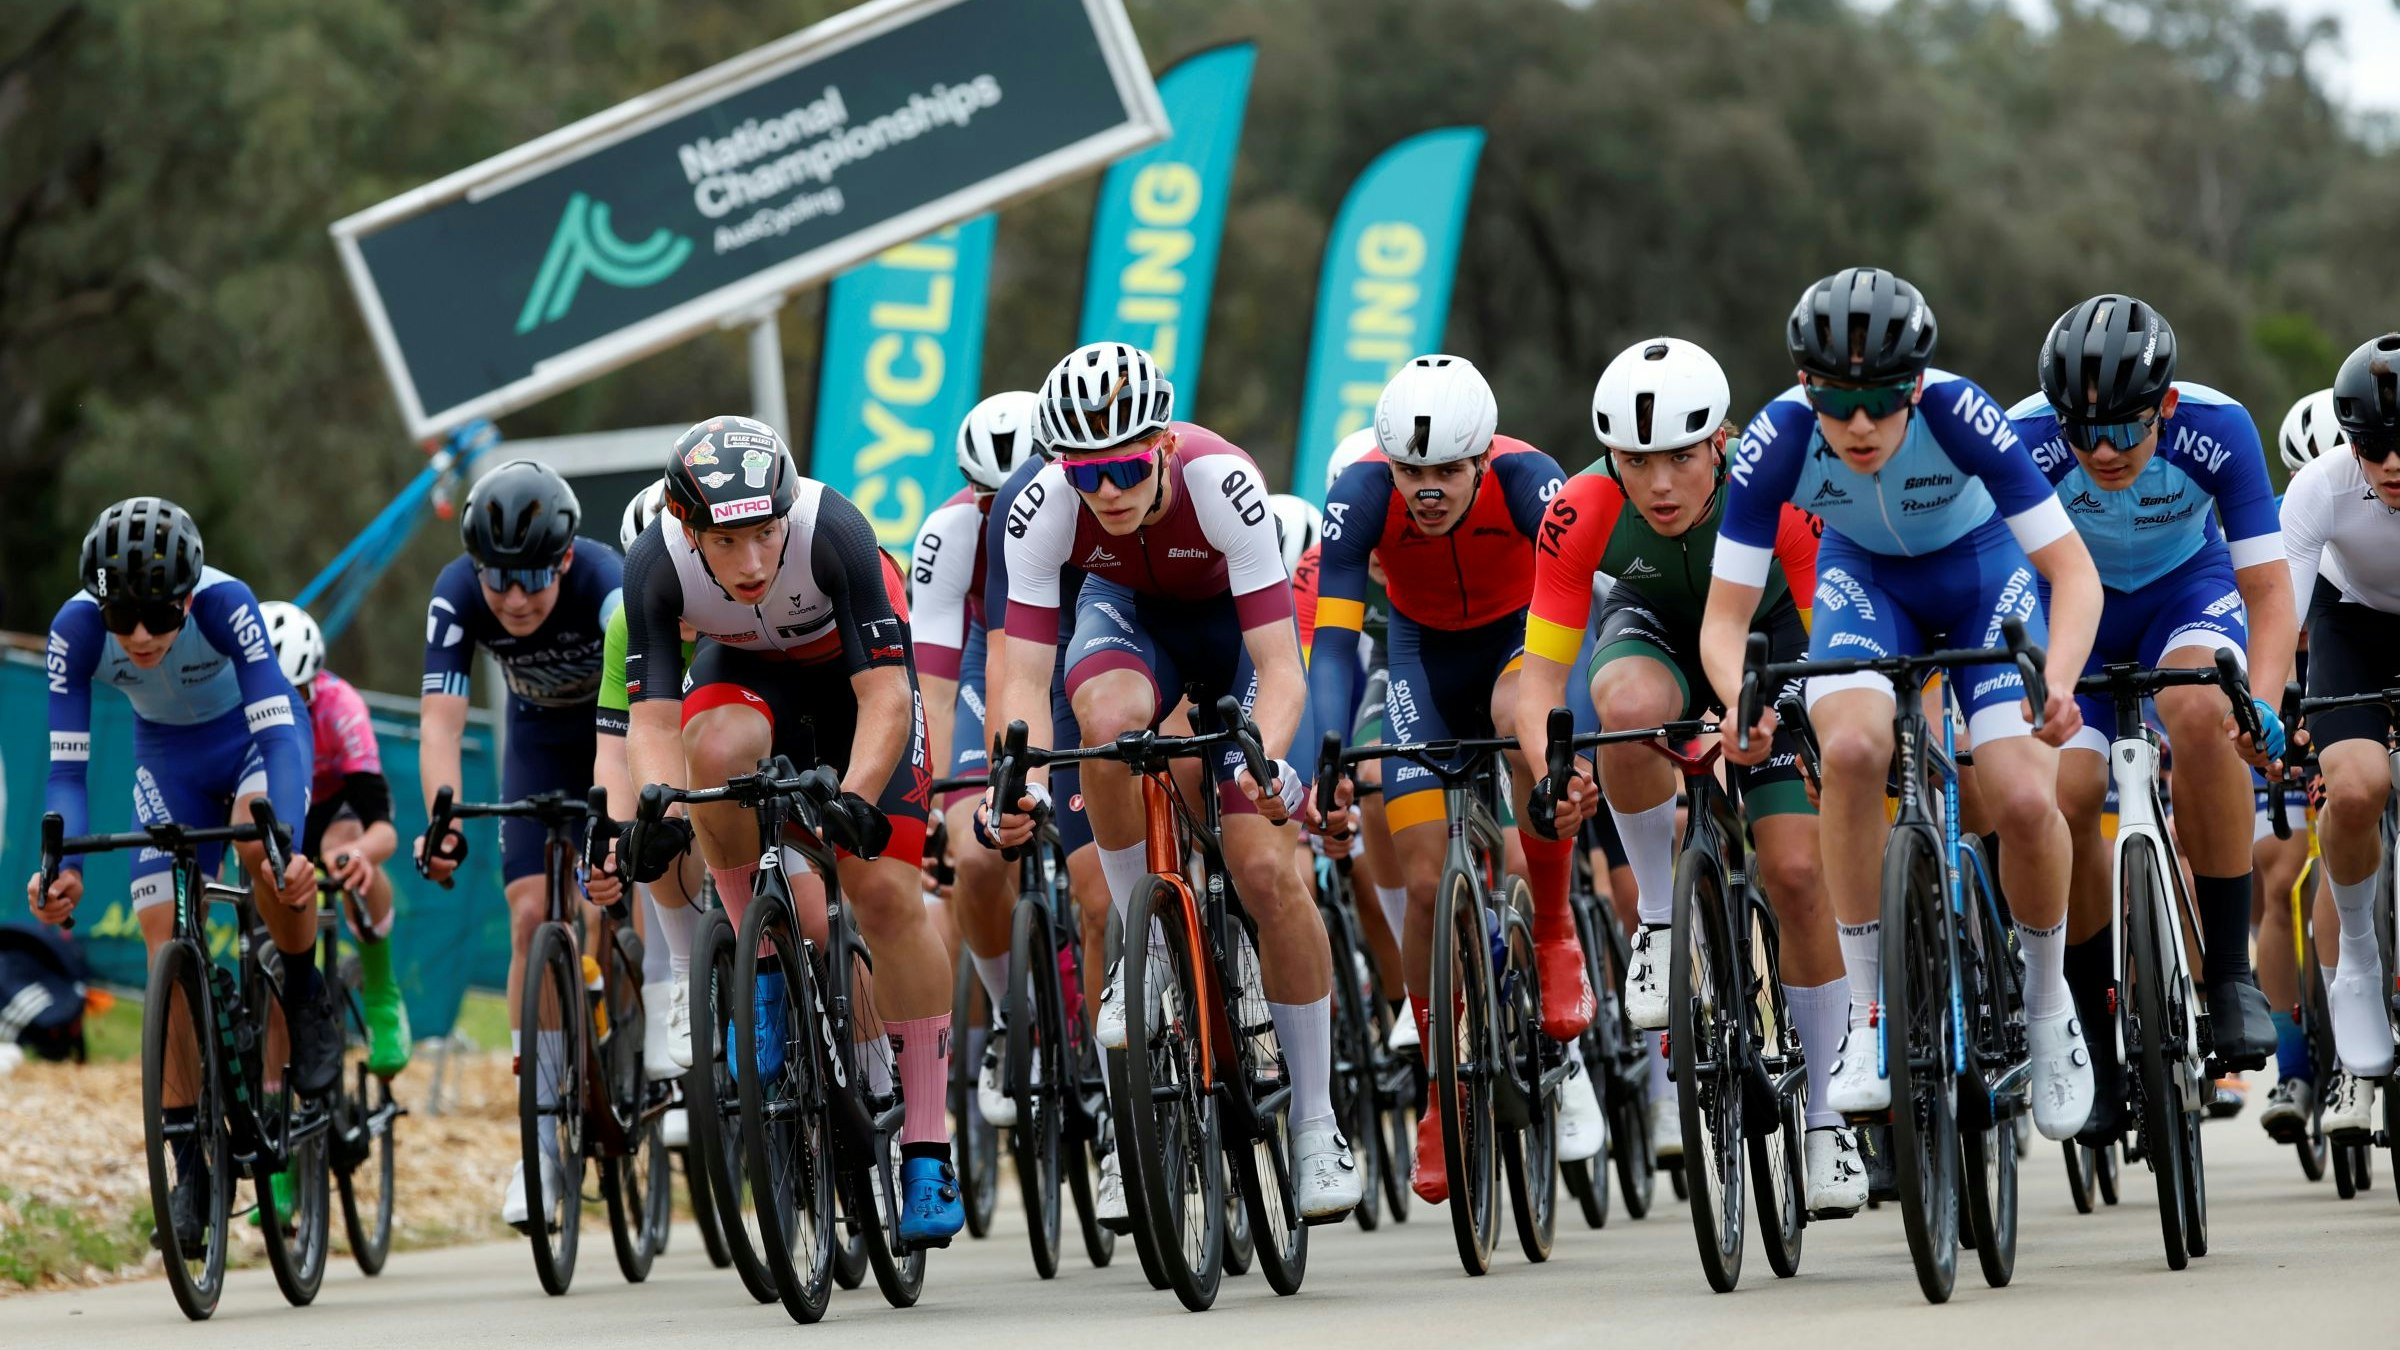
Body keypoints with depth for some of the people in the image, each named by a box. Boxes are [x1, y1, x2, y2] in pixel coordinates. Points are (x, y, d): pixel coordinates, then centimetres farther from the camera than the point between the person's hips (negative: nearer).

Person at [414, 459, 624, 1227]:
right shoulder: (457, 596, -29)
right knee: (533, 917, -10)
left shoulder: (604, 582, -38)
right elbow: (440, 719, -36)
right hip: (540, 738, 2)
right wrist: (442, 824, -52)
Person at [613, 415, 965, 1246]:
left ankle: (927, 1154, -7)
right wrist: (657, 810, -49)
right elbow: (651, 717, -30)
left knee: (885, 891, -15)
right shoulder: (658, 567, -30)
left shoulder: (833, 532, -37)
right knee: (718, 746, -35)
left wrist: (856, 797, -53)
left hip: (857, 667, -2)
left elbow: (885, 696, -37)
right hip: (747, 670, 2)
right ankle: (765, 969, -13)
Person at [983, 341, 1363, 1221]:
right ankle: (1137, 945, -15)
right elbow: (1023, 676, -32)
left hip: (1233, 621, -2)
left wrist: (1268, 758, -57)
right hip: (1127, 611, 2)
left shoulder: (1223, 484, -37)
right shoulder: (1045, 508, -30)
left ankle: (1316, 1124, -1)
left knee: (1266, 869, -14)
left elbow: (1279, 665, -38)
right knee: (1110, 717, -37)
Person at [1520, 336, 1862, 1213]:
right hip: (1655, 630, 0)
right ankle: (1659, 919, -15)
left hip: (1767, 636, 0)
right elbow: (1541, 671, -28)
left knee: (1799, 876, -12)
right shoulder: (1581, 515, -32)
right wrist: (1551, 771, -45)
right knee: (1631, 704, -38)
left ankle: (1827, 1117, 4)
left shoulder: (1781, 500, -34)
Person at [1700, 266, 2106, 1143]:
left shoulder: (1960, 416, -35)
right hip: (1865, 577, 1)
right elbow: (1725, 617, -25)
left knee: (2024, 800, -20)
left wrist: (2060, 682, -49)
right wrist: (1743, 706, -46)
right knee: (1853, 749, -30)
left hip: (1981, 569, -1)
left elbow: (2074, 570, -31)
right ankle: (1867, 1021, -16)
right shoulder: (1778, 439, -31)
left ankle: (2048, 1006, 10)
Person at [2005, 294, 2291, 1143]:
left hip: (2188, 591, -1)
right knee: (2062, 796, -23)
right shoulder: (2026, 440, -28)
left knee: (2198, 711, -35)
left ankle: (2230, 971, -23)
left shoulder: (2216, 429, -28)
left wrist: (2264, 704, -40)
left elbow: (2268, 589, -24)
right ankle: (2103, 1036, -4)